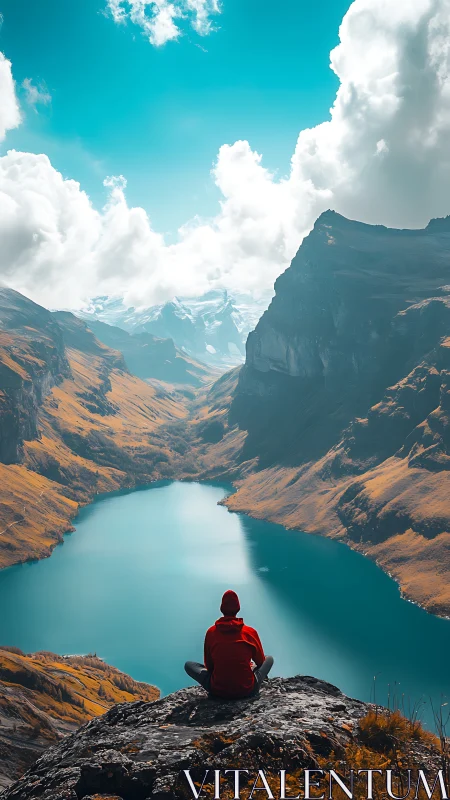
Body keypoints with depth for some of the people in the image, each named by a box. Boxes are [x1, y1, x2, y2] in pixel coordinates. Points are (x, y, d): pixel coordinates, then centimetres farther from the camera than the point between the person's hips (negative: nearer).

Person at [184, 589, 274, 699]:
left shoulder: (211, 632, -4)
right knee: (269, 658, 24)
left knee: (188, 664, 19)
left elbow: (208, 665, 6)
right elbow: (260, 661, 10)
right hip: (247, 691, 3)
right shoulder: (250, 632, -6)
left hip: (217, 691, -3)